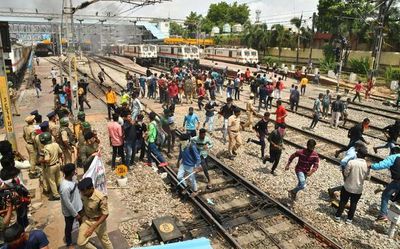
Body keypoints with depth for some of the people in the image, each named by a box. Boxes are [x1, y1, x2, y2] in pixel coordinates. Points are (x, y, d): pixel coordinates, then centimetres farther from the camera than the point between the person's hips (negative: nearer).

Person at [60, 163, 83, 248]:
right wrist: (75, 214, -17)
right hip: (69, 212, -7)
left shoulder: (72, 178, -13)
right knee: (69, 228, 20)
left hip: (78, 206, 7)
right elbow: (67, 204, -28)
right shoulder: (65, 187, -38)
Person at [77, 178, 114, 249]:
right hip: (86, 219, 5)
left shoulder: (101, 198, -35)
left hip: (98, 221, -5)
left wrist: (93, 227, -29)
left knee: (105, 241, 16)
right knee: (80, 242, 6)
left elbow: (105, 214, -26)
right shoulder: (83, 193, -18)